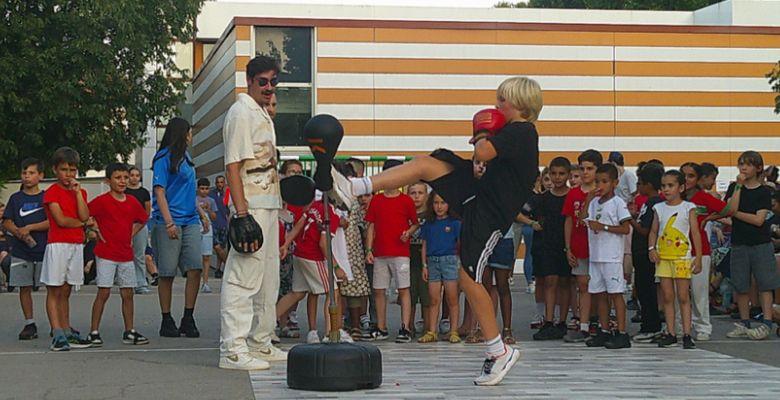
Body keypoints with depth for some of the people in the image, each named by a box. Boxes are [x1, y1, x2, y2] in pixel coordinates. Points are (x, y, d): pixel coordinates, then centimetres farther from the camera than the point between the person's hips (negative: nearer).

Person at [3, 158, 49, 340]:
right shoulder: (16, 198, 8)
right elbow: (7, 222, 4)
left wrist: (29, 228, -13)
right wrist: (19, 233, -14)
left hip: (45, 250, -2)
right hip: (21, 252, 2)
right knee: (25, 287, 3)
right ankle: (29, 324, 11)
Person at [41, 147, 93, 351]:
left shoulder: (80, 192, 13)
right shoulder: (52, 192, -4)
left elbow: (84, 215, -4)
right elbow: (61, 220, -14)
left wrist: (78, 192, -7)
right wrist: (82, 223, -1)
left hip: (76, 245, 5)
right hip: (57, 244, -5)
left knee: (65, 291, 11)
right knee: (54, 290, -4)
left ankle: (66, 332, 13)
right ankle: (57, 335, -8)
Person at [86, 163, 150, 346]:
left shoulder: (132, 202, 8)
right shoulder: (102, 201, -8)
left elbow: (143, 219, 24)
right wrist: (96, 230, -8)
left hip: (126, 255, 5)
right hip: (106, 254, -5)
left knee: (127, 294, 6)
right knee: (103, 293, -6)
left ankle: (130, 332, 13)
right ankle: (94, 332, 0)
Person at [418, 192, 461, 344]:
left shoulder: (454, 223, 1)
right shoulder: (428, 223, 10)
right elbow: (424, 245, 13)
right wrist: (424, 265, 8)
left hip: (450, 260, -3)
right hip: (432, 261, 3)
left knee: (452, 299, -1)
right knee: (434, 299, 3)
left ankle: (454, 332, 3)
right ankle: (431, 332, 5)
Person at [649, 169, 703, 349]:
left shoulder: (688, 208, -1)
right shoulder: (659, 208, 9)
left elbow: (695, 233, -2)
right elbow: (653, 231, 11)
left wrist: (698, 258, -7)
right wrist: (652, 248, -6)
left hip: (682, 257, -3)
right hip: (663, 257, 3)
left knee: (683, 297, -2)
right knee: (667, 297, 5)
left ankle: (687, 334, 0)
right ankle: (670, 333, 9)